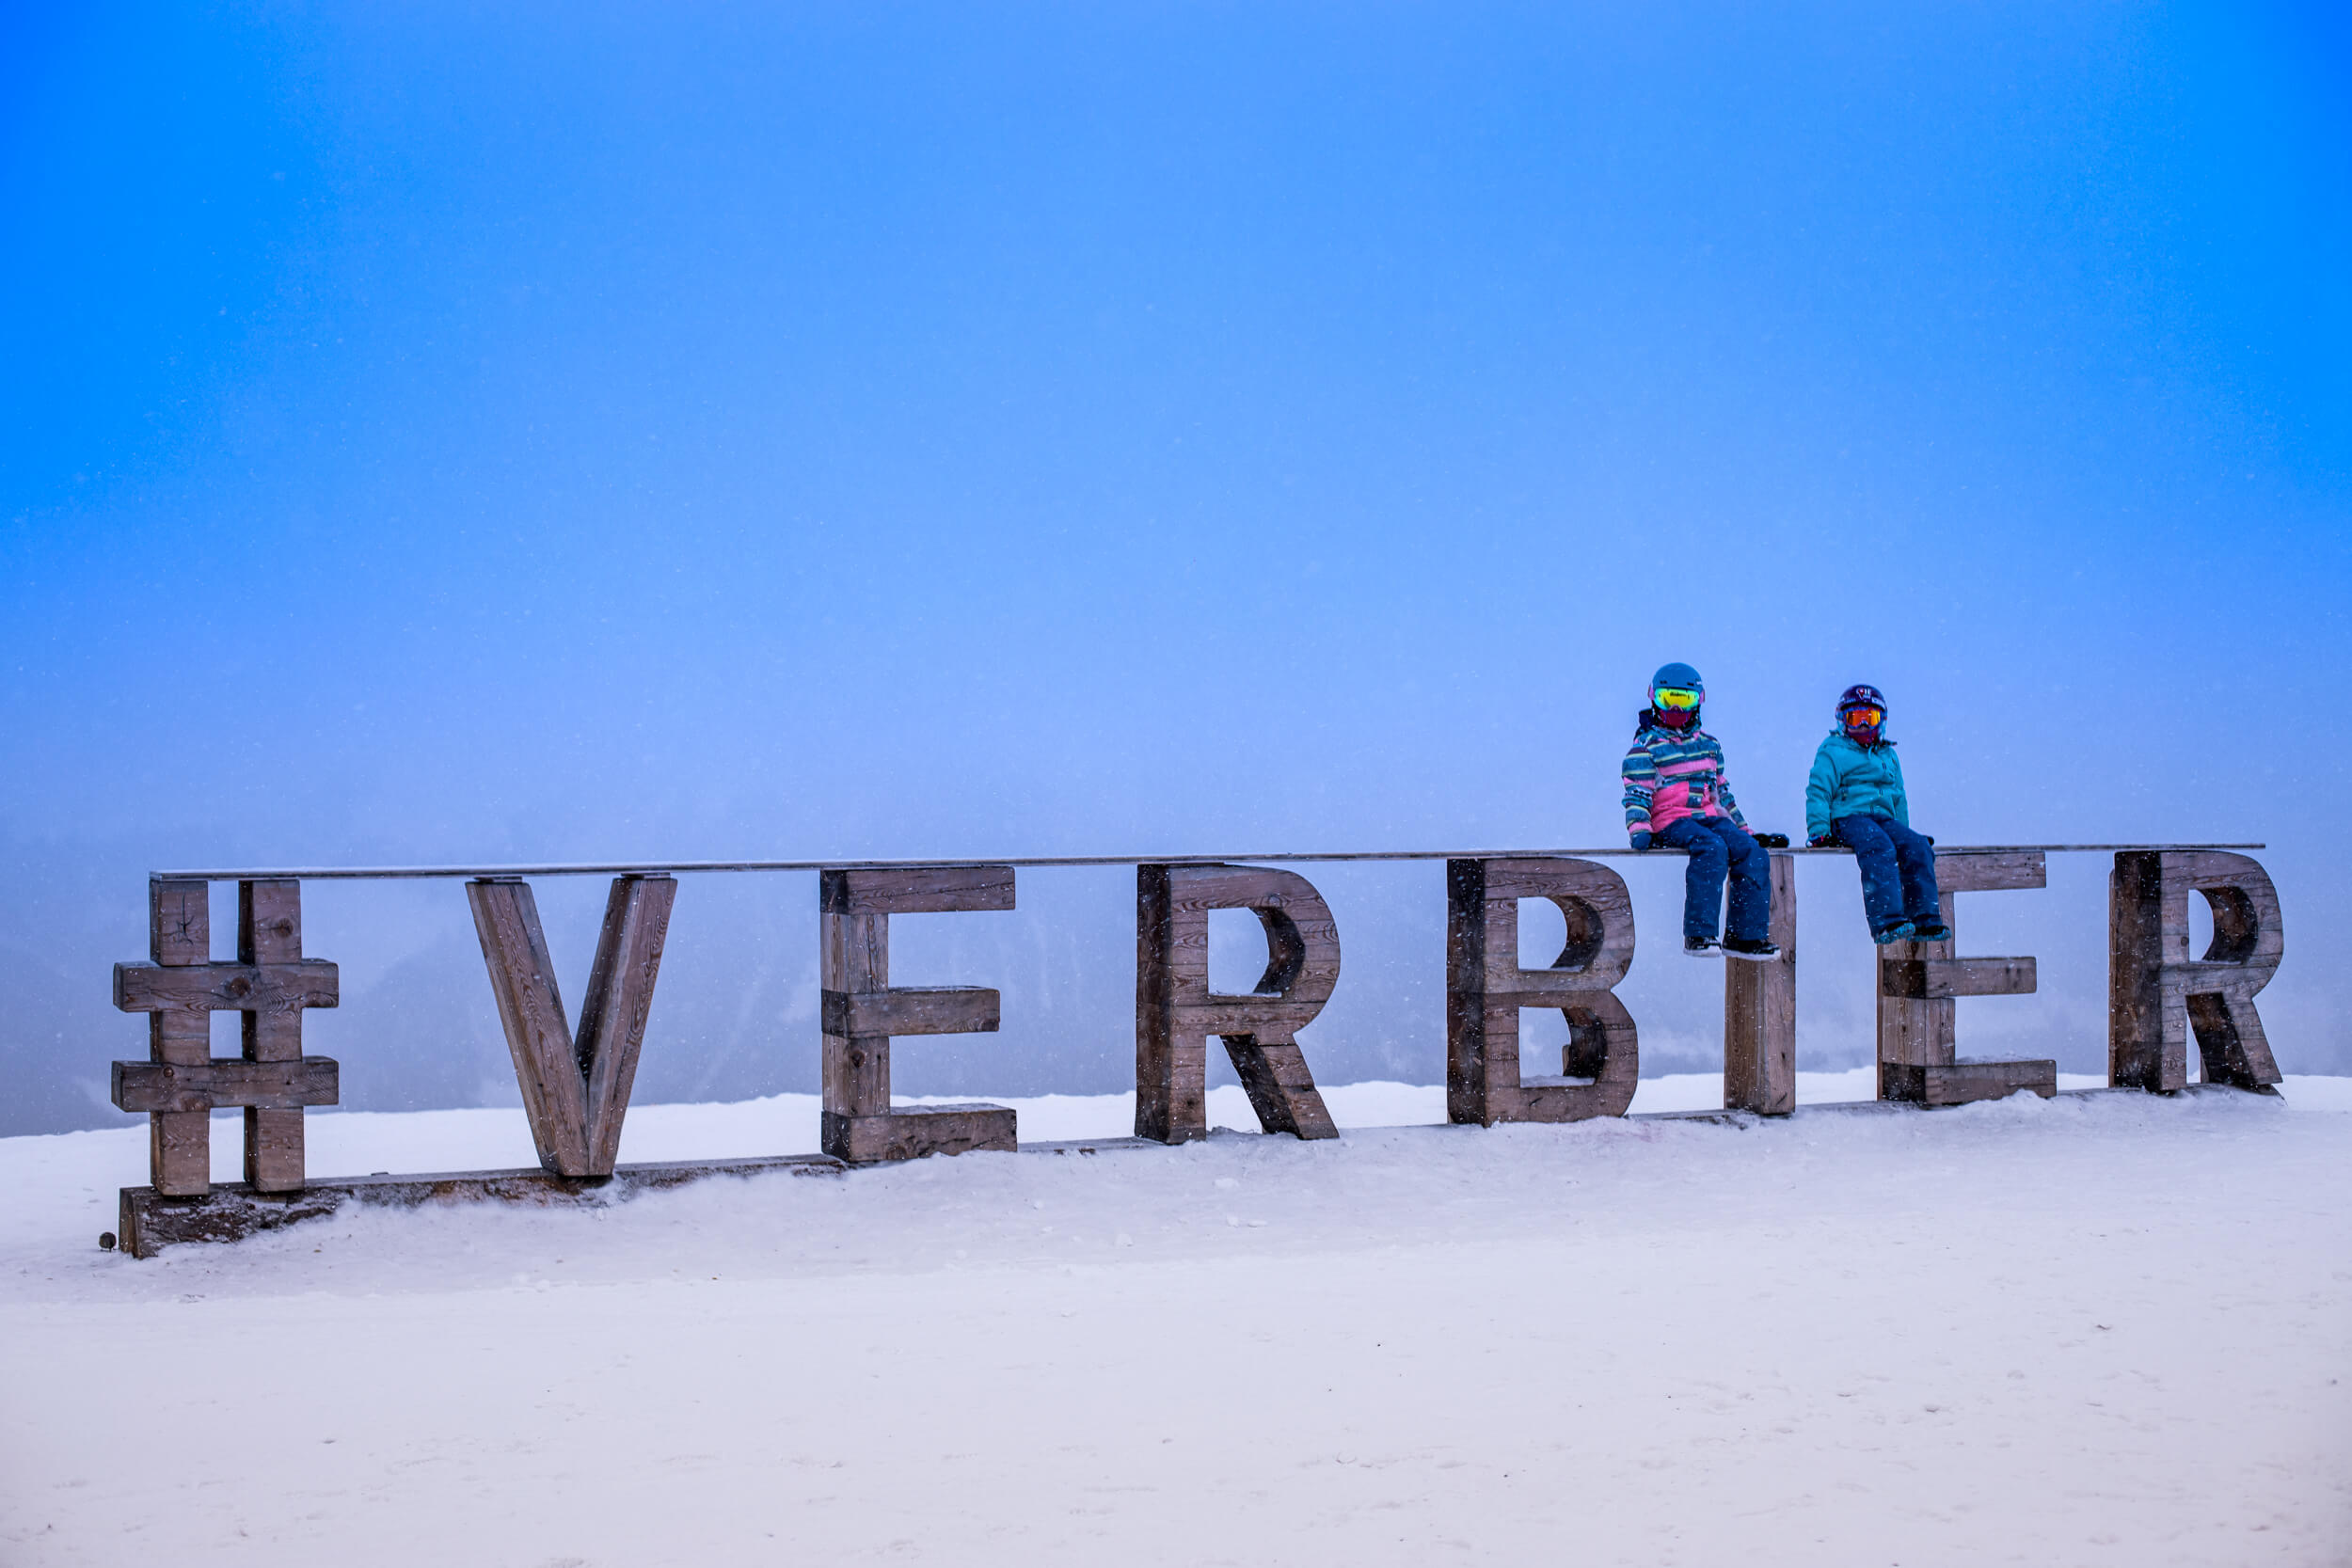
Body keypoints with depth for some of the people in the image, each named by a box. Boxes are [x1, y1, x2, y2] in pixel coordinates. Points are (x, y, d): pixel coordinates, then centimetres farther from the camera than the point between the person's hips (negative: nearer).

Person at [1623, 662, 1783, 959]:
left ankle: (1746, 935, -18)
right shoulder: (1646, 746, 4)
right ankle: (1698, 934, -39)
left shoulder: (1708, 744, 22)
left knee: (1753, 854, -20)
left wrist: (1744, 830, 26)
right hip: (1670, 822, -6)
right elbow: (1637, 794, -4)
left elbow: (1721, 792, 28)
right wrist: (1639, 831, -20)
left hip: (1710, 817, 6)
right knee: (1713, 848, -35)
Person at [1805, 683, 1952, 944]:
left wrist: (1903, 832, 29)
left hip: (1884, 818, 6)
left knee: (1918, 847, -22)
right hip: (1848, 818, -6)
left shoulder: (1888, 756, 27)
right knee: (1880, 848, -36)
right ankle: (1886, 922, -50)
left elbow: (1898, 799, 36)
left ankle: (1924, 922, -26)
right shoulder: (1833, 751, 8)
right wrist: (1818, 830, -11)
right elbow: (1818, 791, 0)